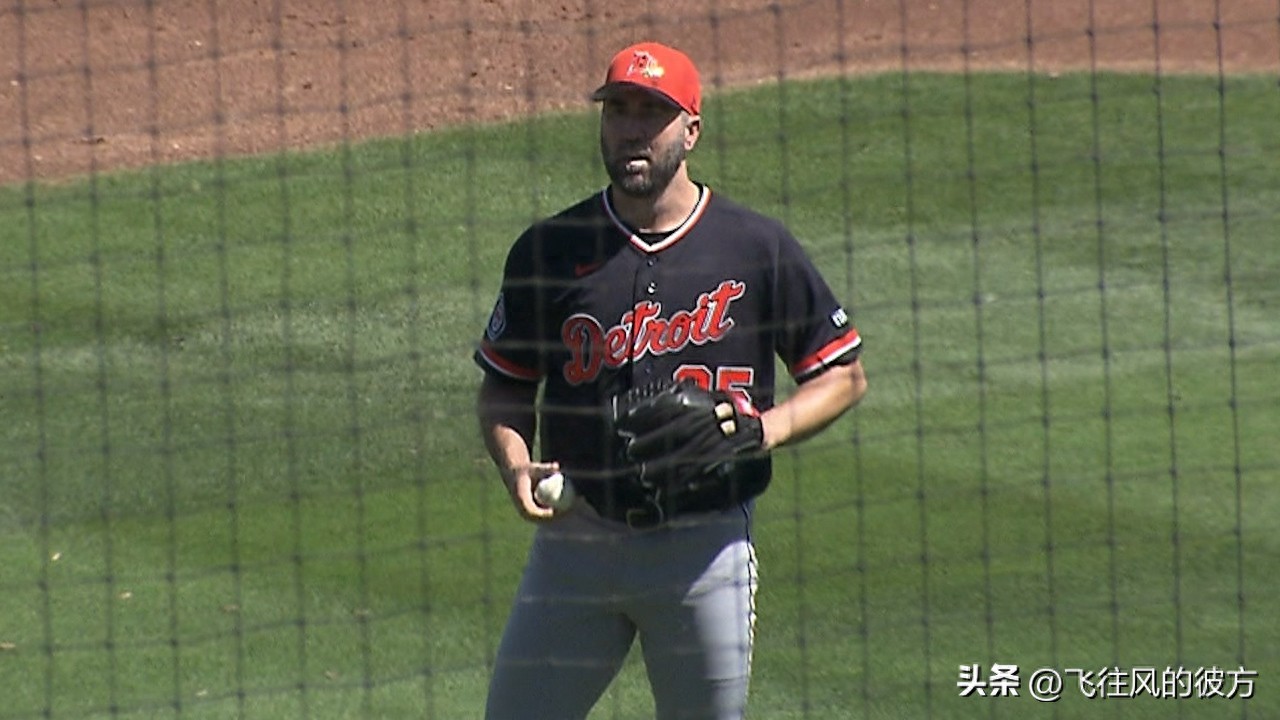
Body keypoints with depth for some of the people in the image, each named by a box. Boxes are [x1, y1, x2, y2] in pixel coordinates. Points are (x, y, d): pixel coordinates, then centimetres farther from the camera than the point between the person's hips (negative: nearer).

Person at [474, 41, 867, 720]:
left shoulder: (757, 248, -1)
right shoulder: (549, 249, 3)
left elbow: (844, 373, 5)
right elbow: (503, 389, 10)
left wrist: (769, 427, -13)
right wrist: (515, 466, -10)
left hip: (705, 545, -1)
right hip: (575, 538, 1)